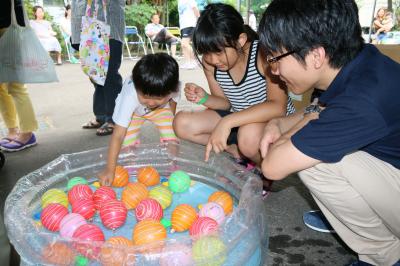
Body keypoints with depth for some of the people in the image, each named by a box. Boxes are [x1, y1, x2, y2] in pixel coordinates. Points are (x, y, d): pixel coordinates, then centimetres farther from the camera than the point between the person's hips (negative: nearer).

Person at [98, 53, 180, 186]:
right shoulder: (129, 97, -44)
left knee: (171, 141, -14)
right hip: (134, 111, -1)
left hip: (162, 109, 2)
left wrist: (171, 119, 5)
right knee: (128, 144, -17)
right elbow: (117, 136, -43)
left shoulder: (172, 86, -36)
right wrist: (110, 169, -45)